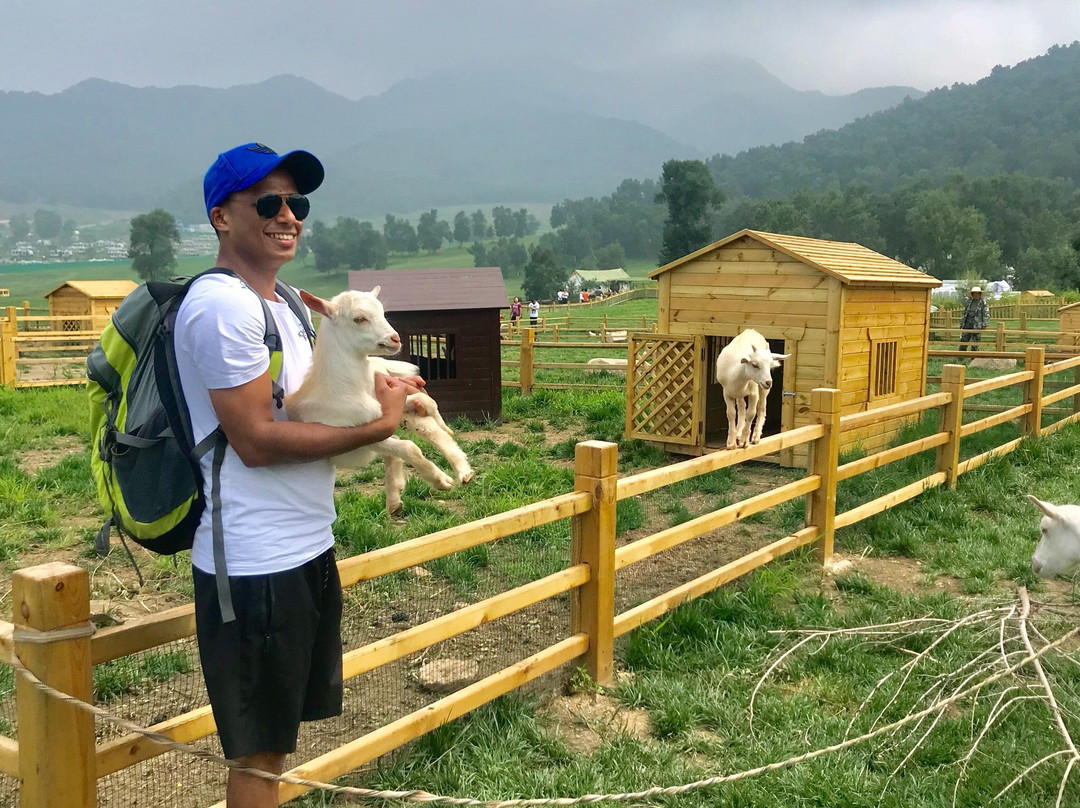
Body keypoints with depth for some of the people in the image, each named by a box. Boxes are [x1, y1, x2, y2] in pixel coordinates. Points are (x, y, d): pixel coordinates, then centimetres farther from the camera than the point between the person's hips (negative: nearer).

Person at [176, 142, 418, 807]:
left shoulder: (280, 303, 14)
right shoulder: (224, 304, -17)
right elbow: (256, 439, -21)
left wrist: (379, 391, 2)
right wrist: (377, 426, -16)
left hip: (306, 548, 10)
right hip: (258, 563, -10)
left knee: (278, 732, 23)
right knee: (260, 750, 5)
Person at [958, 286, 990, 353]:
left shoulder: (983, 303, -1)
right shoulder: (969, 302, 15)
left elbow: (986, 315, -6)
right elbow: (964, 314, 21)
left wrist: (984, 324, -17)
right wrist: (961, 324, 16)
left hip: (976, 326, -5)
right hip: (967, 326, 5)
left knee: (974, 345, -3)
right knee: (963, 342, 4)